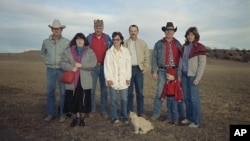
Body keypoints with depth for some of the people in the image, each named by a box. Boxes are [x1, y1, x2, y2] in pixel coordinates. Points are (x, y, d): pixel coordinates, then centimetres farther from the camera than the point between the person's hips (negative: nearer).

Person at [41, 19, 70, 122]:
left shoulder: (67, 42, -5)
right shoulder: (46, 42, 4)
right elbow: (42, 53, 21)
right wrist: (46, 62, 10)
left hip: (62, 69, -2)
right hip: (50, 69, 3)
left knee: (63, 92, 1)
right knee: (50, 92, 8)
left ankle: (62, 114, 13)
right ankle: (51, 113, 20)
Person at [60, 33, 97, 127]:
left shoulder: (89, 51, 5)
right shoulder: (68, 51, 6)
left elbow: (93, 63, -7)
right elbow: (62, 63, -1)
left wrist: (81, 65, -15)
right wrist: (71, 68, -17)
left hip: (85, 81, 0)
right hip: (72, 81, 1)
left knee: (84, 100, 4)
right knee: (72, 100, 7)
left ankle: (82, 119, 20)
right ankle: (74, 119, 25)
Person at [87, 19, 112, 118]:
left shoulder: (107, 38, 6)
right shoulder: (89, 38, 3)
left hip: (104, 66, 1)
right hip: (92, 67, -1)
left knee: (104, 89, 6)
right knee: (91, 89, 3)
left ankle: (104, 110, 16)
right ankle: (92, 109, 15)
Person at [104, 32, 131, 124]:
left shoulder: (126, 51, 3)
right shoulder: (109, 51, 3)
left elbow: (128, 65, 2)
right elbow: (107, 66, 0)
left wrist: (128, 78, -1)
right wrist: (108, 78, -6)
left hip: (123, 79, 0)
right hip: (112, 79, 0)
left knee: (124, 99, 3)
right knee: (113, 99, 5)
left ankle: (124, 117, 17)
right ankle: (114, 117, 17)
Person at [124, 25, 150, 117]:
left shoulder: (142, 43, 8)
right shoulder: (125, 43, 3)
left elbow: (147, 56, 8)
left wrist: (146, 67, -1)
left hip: (139, 69, 1)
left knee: (140, 91, 5)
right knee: (129, 92, 5)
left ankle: (141, 112, 14)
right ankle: (129, 112, 16)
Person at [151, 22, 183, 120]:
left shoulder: (178, 44, 10)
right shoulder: (159, 44, 3)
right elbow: (154, 58, 0)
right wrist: (154, 71, -6)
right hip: (163, 71, -2)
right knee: (159, 93, -1)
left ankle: (180, 112, 24)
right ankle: (156, 113, 11)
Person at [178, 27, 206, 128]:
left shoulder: (200, 47, -8)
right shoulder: (184, 46, 10)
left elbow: (202, 64, -11)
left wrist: (197, 78, -17)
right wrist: (179, 75, 11)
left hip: (193, 75, -6)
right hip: (184, 75, 6)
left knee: (194, 98, -3)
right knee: (186, 98, 10)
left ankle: (197, 121, 8)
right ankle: (189, 117, 24)